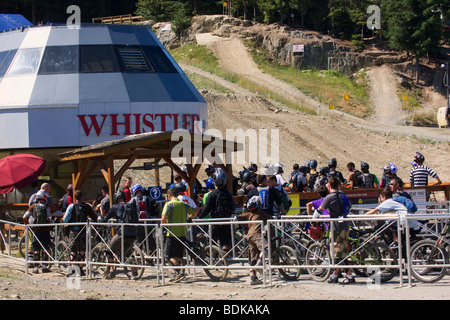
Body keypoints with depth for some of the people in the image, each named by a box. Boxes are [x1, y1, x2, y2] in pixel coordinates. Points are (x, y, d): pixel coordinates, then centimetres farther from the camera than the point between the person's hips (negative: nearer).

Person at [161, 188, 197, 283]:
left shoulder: (169, 204, -7)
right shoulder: (183, 204, 8)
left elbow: (164, 218, -19)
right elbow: (194, 213, 14)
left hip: (172, 233, -5)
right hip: (182, 233, 5)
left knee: (170, 255, 0)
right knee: (178, 256, 14)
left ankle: (179, 272, -18)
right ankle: (177, 275, 17)